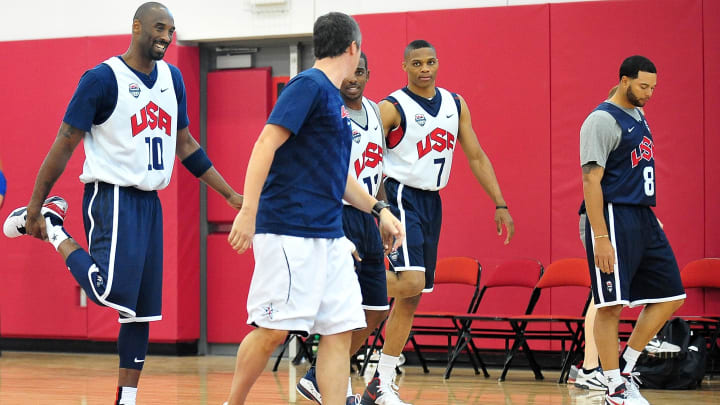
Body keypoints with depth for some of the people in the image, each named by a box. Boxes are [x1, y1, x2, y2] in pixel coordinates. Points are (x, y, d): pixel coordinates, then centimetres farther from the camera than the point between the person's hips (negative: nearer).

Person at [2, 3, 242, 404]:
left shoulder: (172, 78, 11)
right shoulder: (102, 79, -11)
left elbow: (185, 145, 20)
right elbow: (64, 146, -9)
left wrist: (231, 195, 17)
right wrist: (34, 208, -8)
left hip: (150, 202, 7)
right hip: (112, 196, -7)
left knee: (142, 310, 7)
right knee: (111, 291, -24)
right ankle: (52, 228, -2)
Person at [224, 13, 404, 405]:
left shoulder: (335, 98, 19)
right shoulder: (308, 86, -8)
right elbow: (266, 144, -17)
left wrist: (378, 210, 25)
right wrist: (248, 212, -24)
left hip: (329, 235, 9)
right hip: (289, 231, -9)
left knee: (341, 329, 3)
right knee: (274, 328, -8)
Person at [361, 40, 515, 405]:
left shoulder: (455, 104, 9)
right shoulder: (392, 108, -10)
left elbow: (476, 156, 12)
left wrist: (500, 205, 6)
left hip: (432, 202, 7)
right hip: (401, 197, -7)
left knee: (411, 299, 6)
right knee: (411, 281, -27)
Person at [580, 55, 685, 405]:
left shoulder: (637, 115, 15)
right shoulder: (602, 120, -12)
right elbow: (591, 181, -17)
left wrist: (650, 218, 19)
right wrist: (600, 237, -22)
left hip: (643, 218, 9)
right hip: (613, 217, -9)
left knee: (670, 297, 8)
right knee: (611, 305, -7)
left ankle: (625, 367, 17)